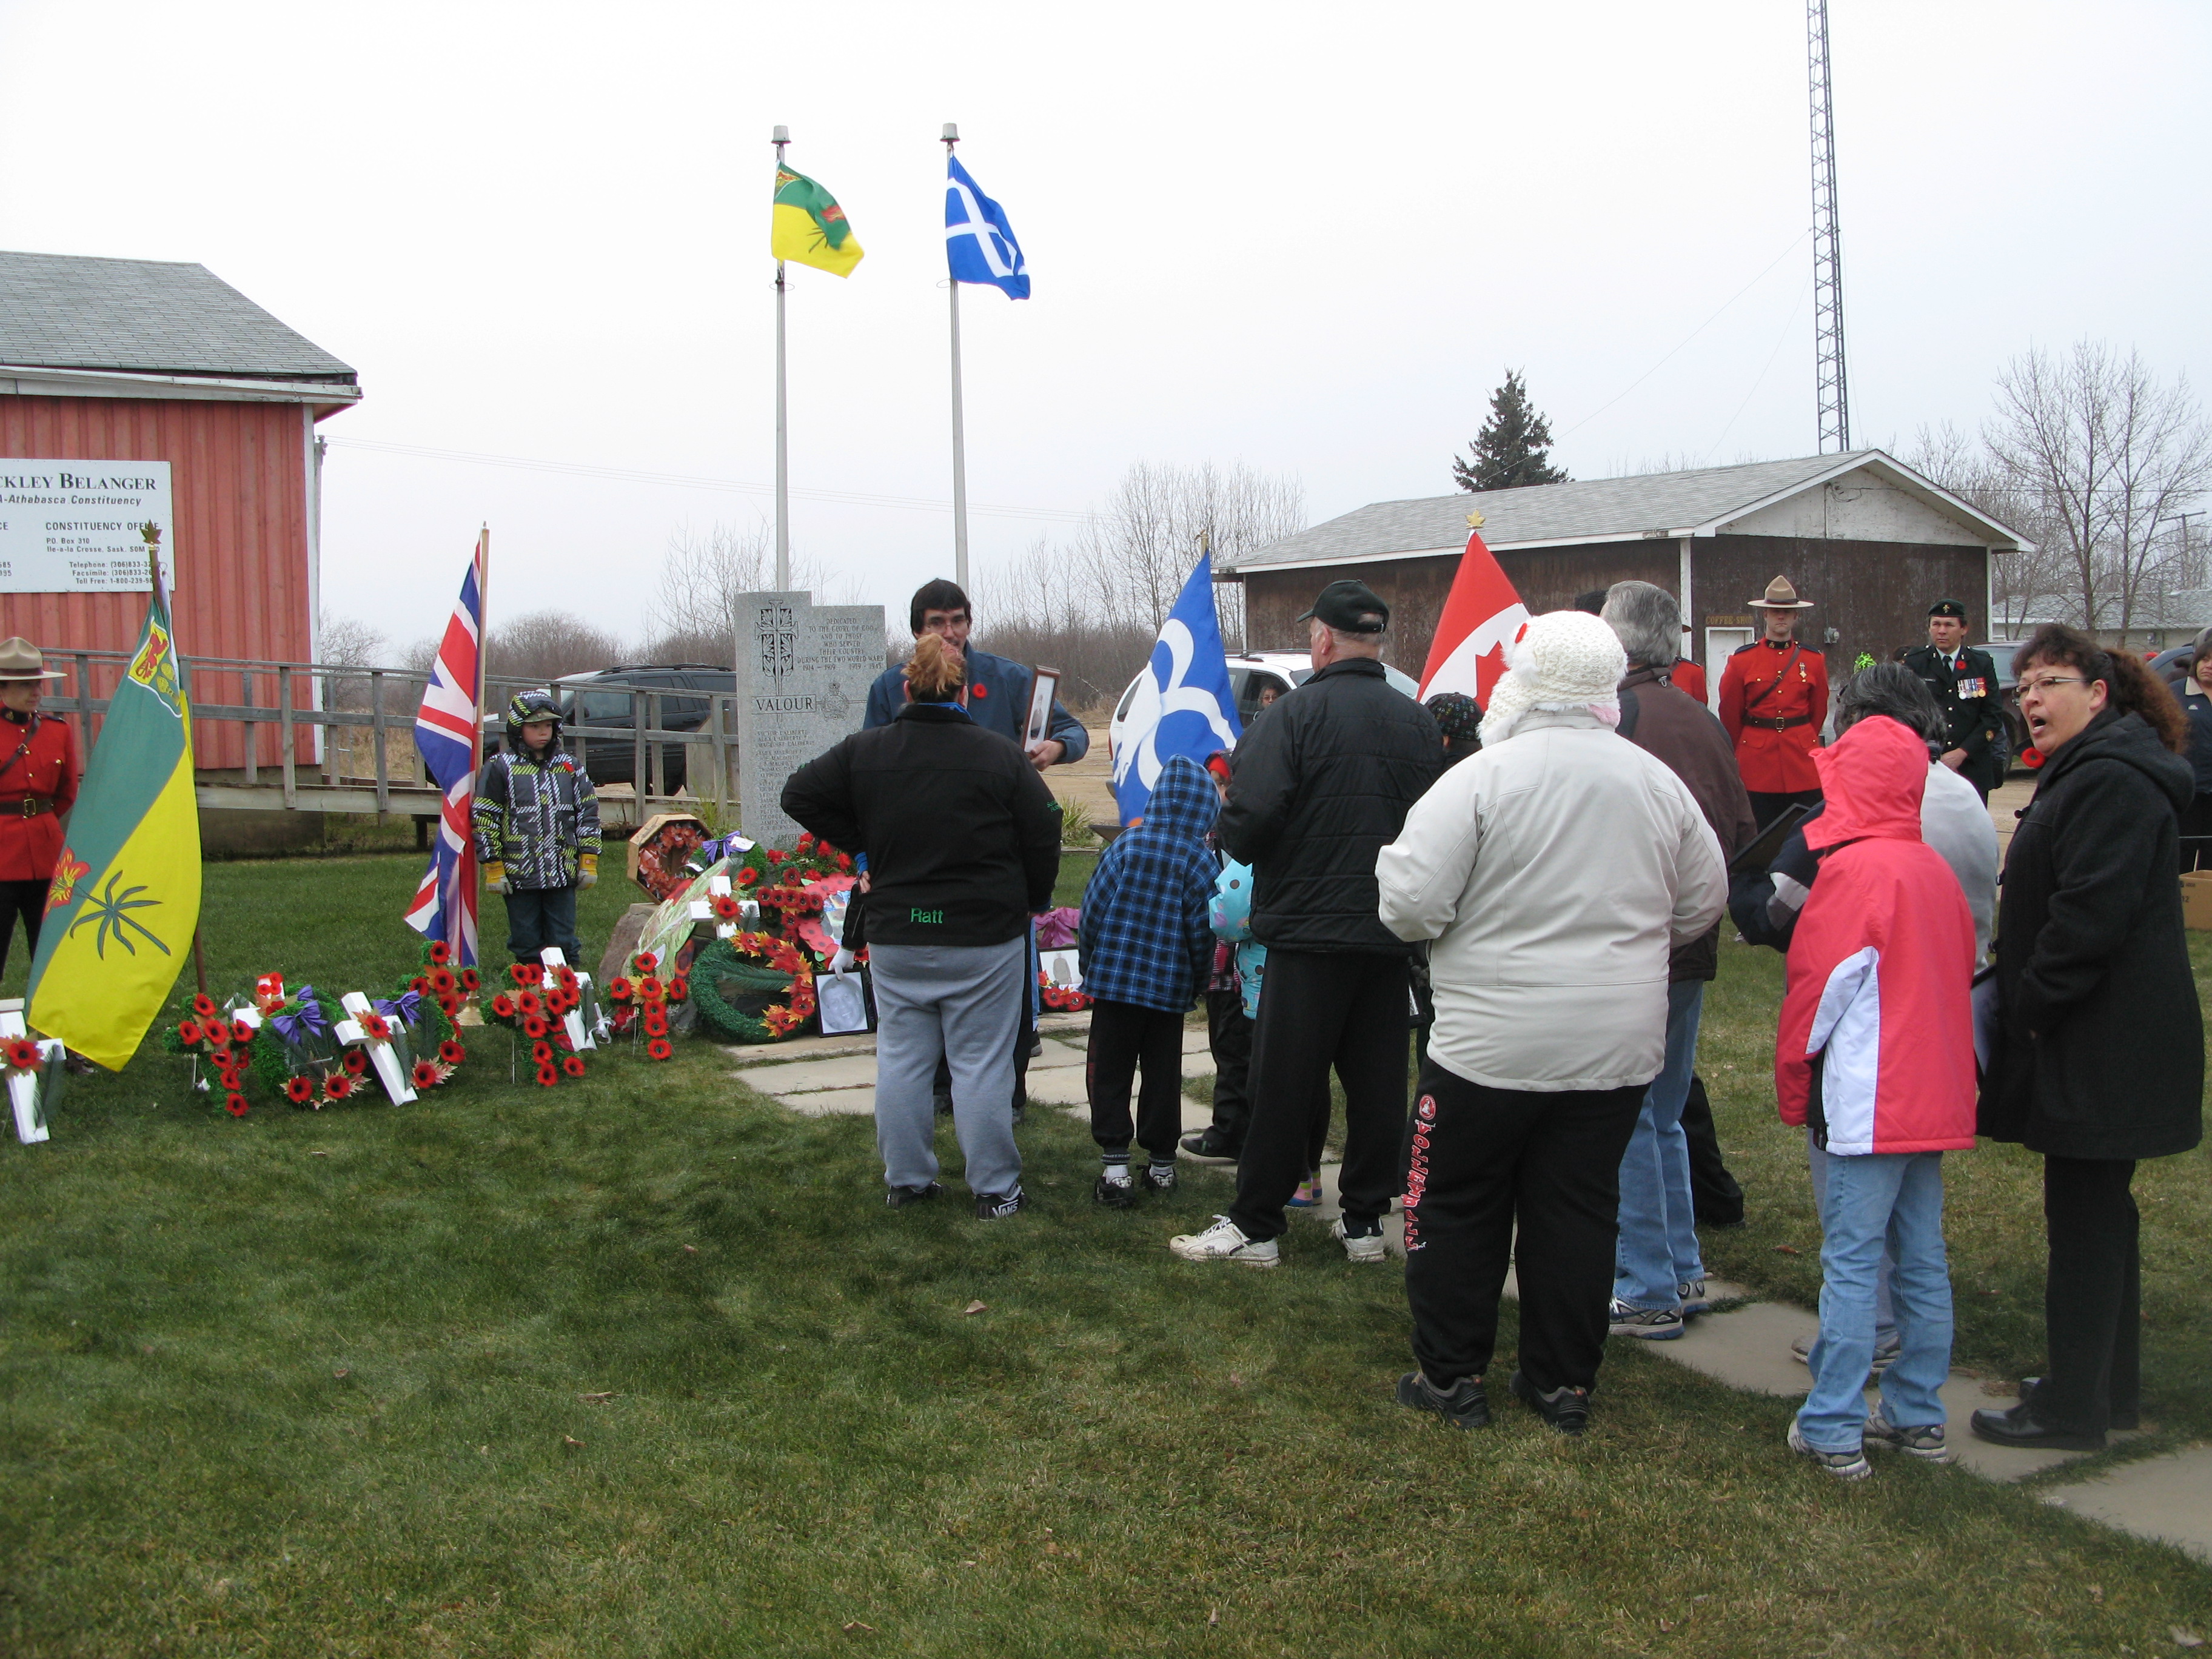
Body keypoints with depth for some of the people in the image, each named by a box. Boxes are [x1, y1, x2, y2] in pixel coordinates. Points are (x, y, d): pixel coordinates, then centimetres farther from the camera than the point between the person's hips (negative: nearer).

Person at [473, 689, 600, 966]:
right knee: (526, 945, 6)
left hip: (563, 872, 2)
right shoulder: (500, 768, -2)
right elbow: (484, 820, -1)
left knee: (564, 943, 6)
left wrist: (589, 861, 6)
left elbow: (588, 814, 11)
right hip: (519, 875, -2)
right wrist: (493, 869, -5)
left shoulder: (569, 766, 7)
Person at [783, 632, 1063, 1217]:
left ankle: (905, 1180, 21)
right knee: (982, 1063, 3)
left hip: (895, 937, 3)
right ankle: (994, 1188, 9)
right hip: (985, 938, -3)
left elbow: (799, 796, 5)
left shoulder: (864, 751, -1)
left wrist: (860, 844, 11)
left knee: (901, 1059, 13)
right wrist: (1031, 902, 11)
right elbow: (1043, 835, -6)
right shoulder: (999, 754, -8)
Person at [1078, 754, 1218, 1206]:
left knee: (1109, 1073, 6)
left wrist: (1089, 966, 9)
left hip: (1114, 978, -1)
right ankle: (1162, 1165, 18)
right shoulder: (1202, 861, -7)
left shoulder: (1126, 846, -6)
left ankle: (1115, 1165, 0)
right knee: (1163, 1075, 11)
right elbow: (1203, 931, -4)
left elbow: (1093, 909, -5)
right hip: (1170, 987, 1)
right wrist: (1197, 983, 13)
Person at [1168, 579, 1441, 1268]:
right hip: (1392, 934, 5)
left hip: (1309, 929, -5)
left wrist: (1230, 834, 3)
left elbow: (1249, 818, -19)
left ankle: (1255, 1226, 9)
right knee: (1377, 1082, 11)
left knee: (1283, 1083, 2)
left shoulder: (1296, 715, -11)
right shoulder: (1419, 723, 6)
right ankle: (1365, 1221, 19)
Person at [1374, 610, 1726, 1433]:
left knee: (1457, 1209, 11)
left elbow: (1412, 905, -16)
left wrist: (1394, 863, 6)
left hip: (1490, 1046, -4)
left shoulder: (1480, 778, -15)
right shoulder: (1660, 784, 2)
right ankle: (1564, 1383, 21)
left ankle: (1452, 1377, 19)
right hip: (1618, 1048, 4)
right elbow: (1703, 906, 13)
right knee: (1578, 1211, 13)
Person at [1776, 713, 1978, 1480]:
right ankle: (1918, 1416, 22)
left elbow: (1818, 987, -12)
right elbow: (1960, 973, 16)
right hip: (1936, 1097, 8)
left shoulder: (1855, 870, -16)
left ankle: (1833, 1430, 0)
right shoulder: (1935, 870, 8)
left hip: (1869, 1103, -8)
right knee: (1922, 1259, 13)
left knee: (1851, 1260, -4)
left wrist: (1794, 1090, 0)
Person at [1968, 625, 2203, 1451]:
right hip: (2103, 1038, 11)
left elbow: (2090, 915, -26)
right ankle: (2111, 1383, 29)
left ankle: (2073, 1406, 5)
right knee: (2099, 1208, 18)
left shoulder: (2111, 782, -19)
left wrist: (2032, 1006, -18)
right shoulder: (2088, 773, 17)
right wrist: (2025, 1004, 17)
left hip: (2102, 1043, -11)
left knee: (2083, 1214, -4)